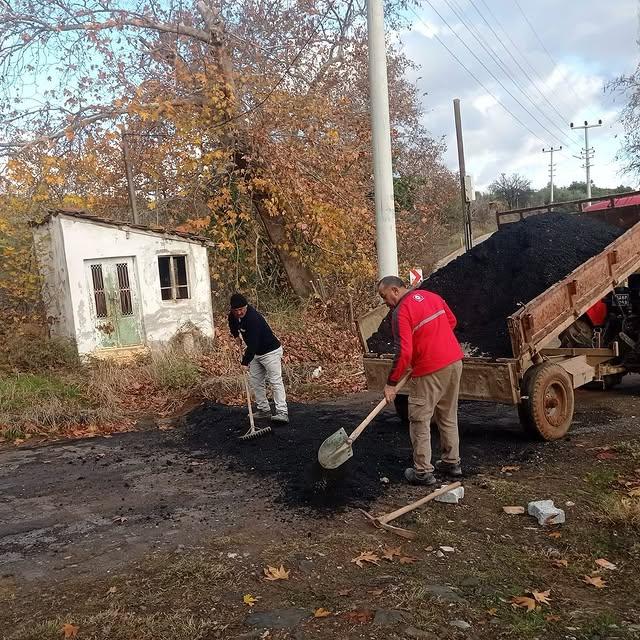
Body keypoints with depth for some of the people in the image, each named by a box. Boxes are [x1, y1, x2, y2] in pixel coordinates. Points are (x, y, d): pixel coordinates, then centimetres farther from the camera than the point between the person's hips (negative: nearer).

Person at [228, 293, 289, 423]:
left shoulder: (253, 318, -31)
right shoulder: (233, 315, -4)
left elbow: (253, 343, -33)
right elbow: (232, 324, 24)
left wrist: (245, 362, -33)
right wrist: (236, 336, 9)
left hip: (270, 351, -9)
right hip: (255, 353, 9)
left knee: (275, 381, -13)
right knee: (256, 382, 9)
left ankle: (282, 412, -17)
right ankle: (264, 410, 18)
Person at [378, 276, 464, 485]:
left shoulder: (401, 312, -14)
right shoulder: (432, 296, 9)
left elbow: (404, 352, -20)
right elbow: (451, 321, 19)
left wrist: (391, 384, -14)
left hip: (431, 370, -8)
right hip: (454, 361, 8)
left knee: (420, 420, 4)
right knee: (449, 416, 20)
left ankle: (423, 472, 9)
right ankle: (452, 462, 30)